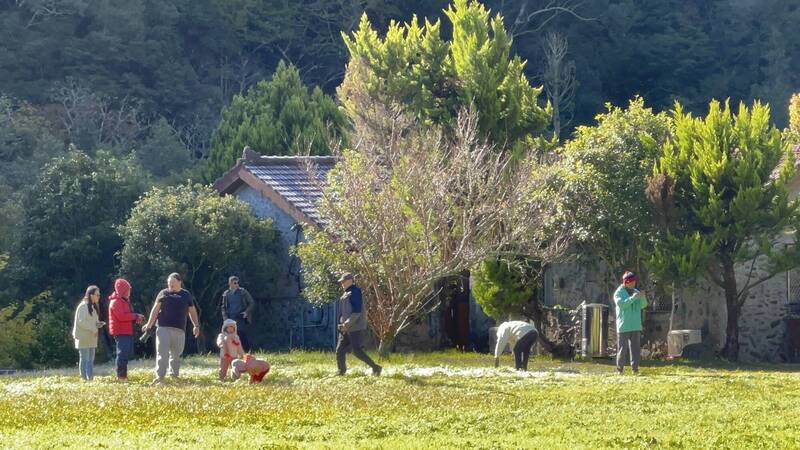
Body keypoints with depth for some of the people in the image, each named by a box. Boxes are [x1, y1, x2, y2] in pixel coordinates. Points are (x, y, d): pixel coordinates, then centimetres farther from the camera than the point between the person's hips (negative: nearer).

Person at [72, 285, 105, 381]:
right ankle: (84, 378, -3)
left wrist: (99, 324, 2)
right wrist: (94, 329, -19)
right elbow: (82, 322, -20)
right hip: (83, 337, -9)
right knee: (84, 359, -5)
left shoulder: (93, 307, 15)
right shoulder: (83, 306, -13)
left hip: (91, 338, 9)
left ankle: (90, 378, 12)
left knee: (91, 359, 9)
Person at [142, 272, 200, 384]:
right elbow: (155, 309, 6)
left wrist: (196, 326, 12)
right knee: (162, 353, -10)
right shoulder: (163, 293, 8)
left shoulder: (186, 295, 12)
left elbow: (192, 311, 17)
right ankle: (160, 376, -13)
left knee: (176, 354, 8)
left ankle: (174, 374, 22)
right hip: (163, 328, -2)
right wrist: (149, 323, -1)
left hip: (179, 329, 2)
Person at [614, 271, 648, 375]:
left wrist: (643, 297, -14)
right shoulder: (619, 293, -1)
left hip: (635, 326, 5)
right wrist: (634, 297, -26)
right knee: (622, 347, -3)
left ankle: (635, 367, 0)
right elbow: (621, 304, -19)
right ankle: (620, 368, 3)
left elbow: (643, 305, 7)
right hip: (623, 326, -5)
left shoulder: (635, 292, 14)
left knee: (635, 347, 0)